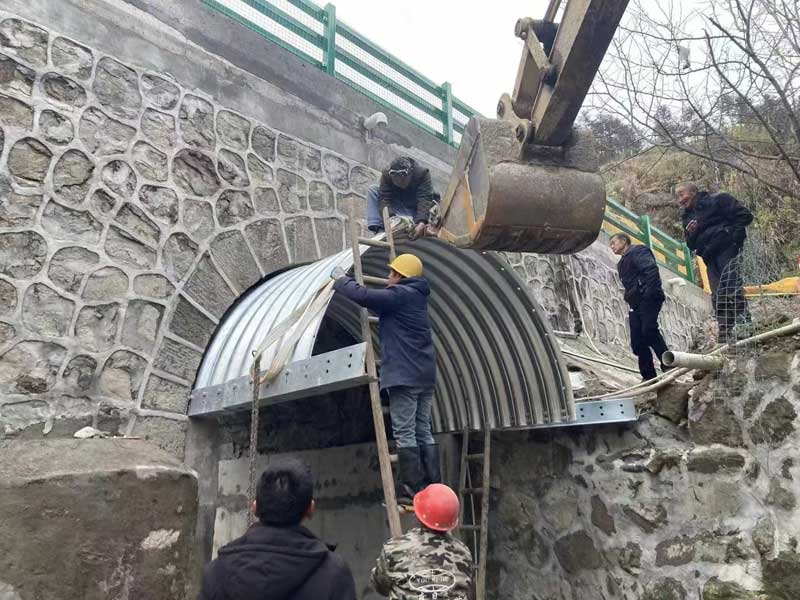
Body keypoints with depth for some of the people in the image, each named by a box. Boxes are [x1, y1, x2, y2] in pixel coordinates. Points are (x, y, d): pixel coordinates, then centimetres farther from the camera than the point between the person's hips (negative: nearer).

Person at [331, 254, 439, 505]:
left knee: (404, 432, -5)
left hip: (404, 374, -9)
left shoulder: (400, 294, -10)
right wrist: (346, 281, 28)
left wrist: (341, 279, -3)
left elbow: (363, 296, -20)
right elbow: (381, 303, 29)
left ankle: (412, 490, -3)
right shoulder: (416, 296, 19)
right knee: (423, 431, 11)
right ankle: (433, 487, 13)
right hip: (425, 374, 9)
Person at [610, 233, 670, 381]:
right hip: (635, 305, 9)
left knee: (649, 331, -24)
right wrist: (629, 297, 9)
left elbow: (652, 269, -14)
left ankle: (669, 367, -20)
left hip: (648, 299, -9)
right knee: (637, 342, 2)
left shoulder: (638, 251, 1)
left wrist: (650, 292, -23)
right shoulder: (622, 264, 28)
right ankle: (648, 376, 5)